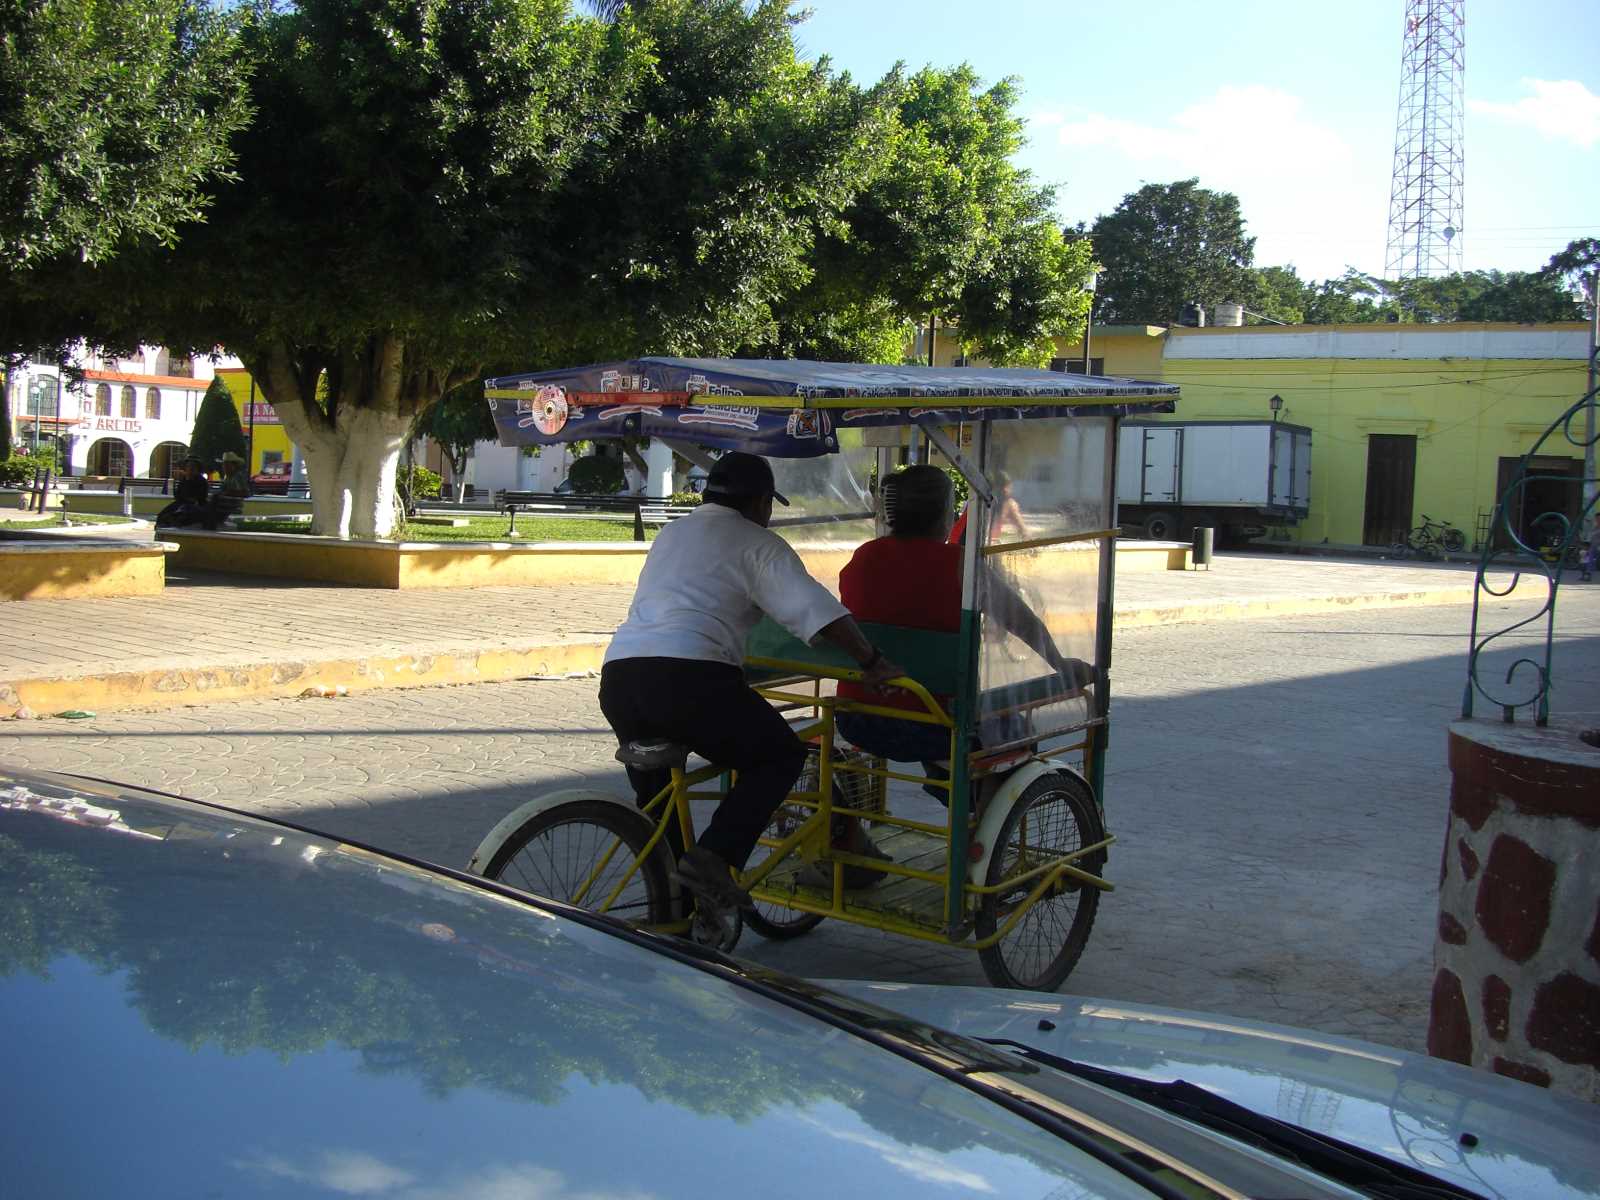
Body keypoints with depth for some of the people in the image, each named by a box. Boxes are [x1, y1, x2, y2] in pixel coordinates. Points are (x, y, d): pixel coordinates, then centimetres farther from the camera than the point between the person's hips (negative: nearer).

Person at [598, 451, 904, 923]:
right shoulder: (758, 544, 7)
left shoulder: (672, 532, 29)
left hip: (618, 672, 7)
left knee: (654, 788, 24)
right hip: (688, 677, -7)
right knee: (780, 756, 9)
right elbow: (817, 610, -4)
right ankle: (714, 857, -7)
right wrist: (872, 662, 2)